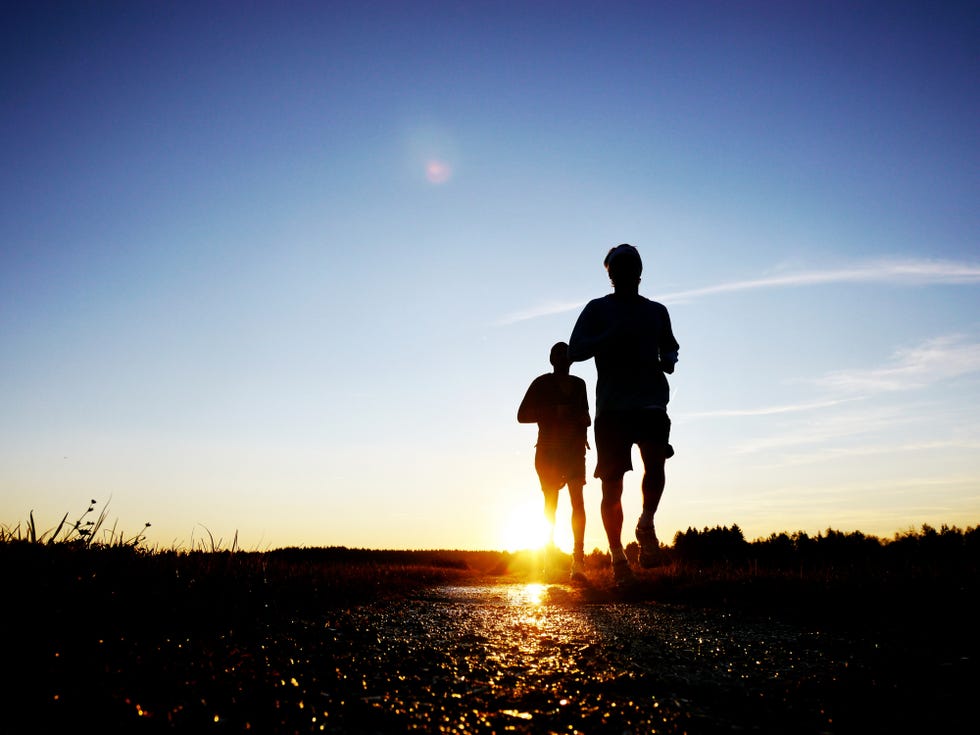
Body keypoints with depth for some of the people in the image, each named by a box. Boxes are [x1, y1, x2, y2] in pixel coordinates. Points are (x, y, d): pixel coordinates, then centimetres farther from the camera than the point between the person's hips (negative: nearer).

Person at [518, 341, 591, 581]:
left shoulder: (578, 384, 14)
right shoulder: (541, 383, 1)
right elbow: (522, 415, -5)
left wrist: (585, 419, 1)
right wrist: (554, 412, -16)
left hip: (574, 449, 2)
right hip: (548, 449, -2)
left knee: (578, 500, -13)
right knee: (551, 501, -1)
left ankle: (578, 559, -19)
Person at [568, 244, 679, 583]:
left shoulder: (656, 311, 17)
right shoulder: (597, 309, 9)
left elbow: (670, 348, 30)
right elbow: (574, 351, -1)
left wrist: (667, 360, 6)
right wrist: (613, 337, -15)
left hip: (650, 401, 2)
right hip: (611, 405, -1)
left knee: (655, 462, -25)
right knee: (611, 483, -1)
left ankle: (646, 524, -2)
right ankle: (617, 554, 13)